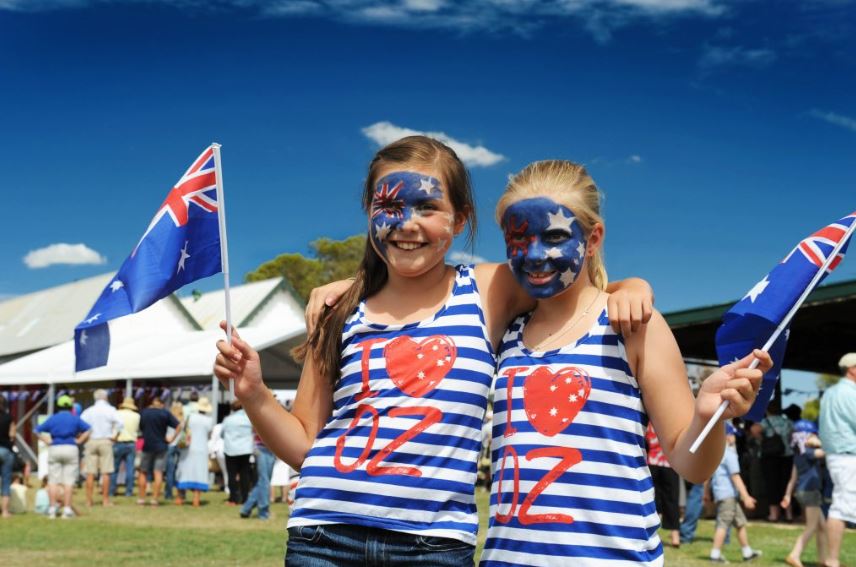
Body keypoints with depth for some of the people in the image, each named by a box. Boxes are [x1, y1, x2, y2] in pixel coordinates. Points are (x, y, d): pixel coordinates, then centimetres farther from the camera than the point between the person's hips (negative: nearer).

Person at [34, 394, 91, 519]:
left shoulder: (52, 419, 6)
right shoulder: (75, 419, 2)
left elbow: (38, 431, 3)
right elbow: (88, 430, -6)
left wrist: (48, 442, 3)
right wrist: (79, 441, 0)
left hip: (54, 449, 1)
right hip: (71, 449, -1)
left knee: (53, 480, 7)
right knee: (69, 481, 0)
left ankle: (52, 509, 6)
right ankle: (67, 509, -3)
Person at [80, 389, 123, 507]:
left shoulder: (88, 411, 8)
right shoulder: (110, 410, 0)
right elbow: (120, 423, -11)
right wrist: (114, 435, -1)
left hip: (91, 441, 2)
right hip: (105, 441, -2)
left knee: (90, 473, 3)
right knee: (105, 473, 0)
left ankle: (89, 500, 3)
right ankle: (105, 500, -1)